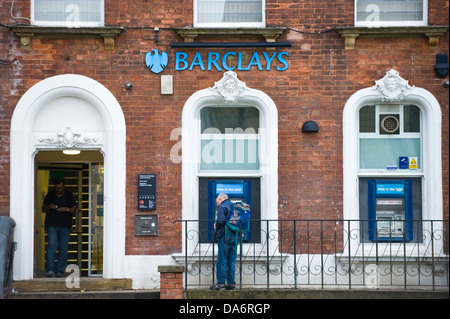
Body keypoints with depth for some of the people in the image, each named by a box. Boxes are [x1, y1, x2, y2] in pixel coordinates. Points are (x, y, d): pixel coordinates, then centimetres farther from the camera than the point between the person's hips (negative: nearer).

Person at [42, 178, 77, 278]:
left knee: (63, 248, -2)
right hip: (52, 225, -1)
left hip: (65, 226, 1)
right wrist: (49, 207, -8)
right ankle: (50, 269, -15)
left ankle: (60, 270, 5)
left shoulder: (69, 195, 9)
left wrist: (67, 209, -11)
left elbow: (74, 210, 9)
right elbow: (43, 209, 14)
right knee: (52, 246, -15)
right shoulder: (50, 195, 10)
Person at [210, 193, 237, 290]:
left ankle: (220, 283, -5)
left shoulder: (222, 207, -6)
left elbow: (220, 221, -18)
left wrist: (216, 226, 1)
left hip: (224, 236, -7)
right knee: (231, 261, 9)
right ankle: (231, 283, 9)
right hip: (234, 237, 7)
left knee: (221, 261, -4)